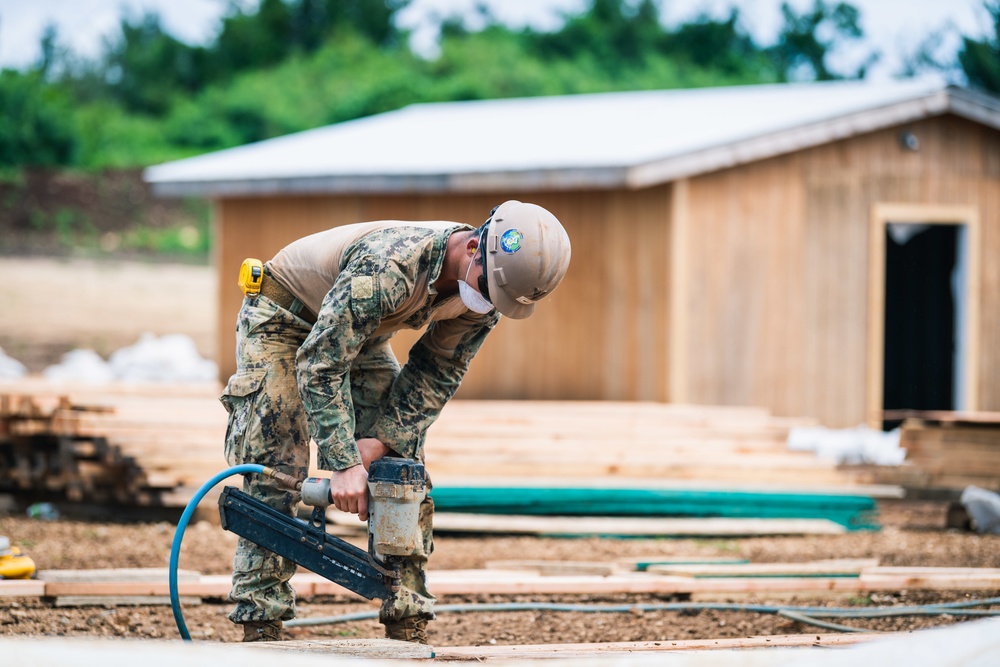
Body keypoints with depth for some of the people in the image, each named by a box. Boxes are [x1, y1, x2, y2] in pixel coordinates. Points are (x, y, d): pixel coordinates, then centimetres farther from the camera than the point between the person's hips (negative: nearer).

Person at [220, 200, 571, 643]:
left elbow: (436, 375, -10)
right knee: (274, 475, -14)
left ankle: (408, 626, -1)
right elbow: (320, 364, -37)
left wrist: (384, 440, -21)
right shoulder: (389, 265, -42)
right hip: (283, 321, -6)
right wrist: (343, 463, -38)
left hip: (361, 336, 6)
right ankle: (260, 625, -11)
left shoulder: (485, 294, -20)